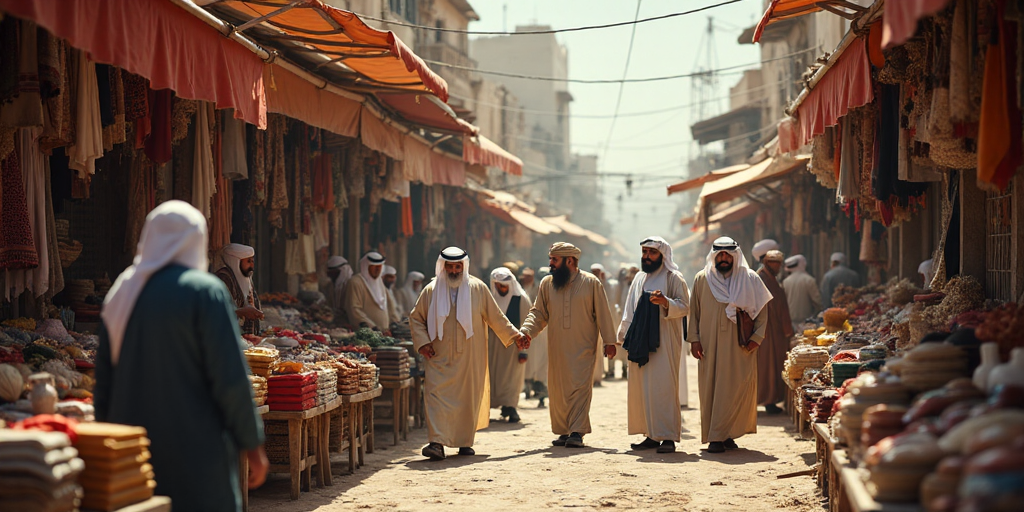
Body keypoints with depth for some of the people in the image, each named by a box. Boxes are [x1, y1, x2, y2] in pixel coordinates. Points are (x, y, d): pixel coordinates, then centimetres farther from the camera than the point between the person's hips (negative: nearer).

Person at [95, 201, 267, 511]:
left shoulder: (121, 294, 9)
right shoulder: (205, 292, -10)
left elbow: (104, 380, 13)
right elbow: (231, 378, -13)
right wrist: (253, 446, -5)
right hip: (195, 451, -6)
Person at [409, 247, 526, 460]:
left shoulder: (478, 288, 2)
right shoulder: (431, 291, 3)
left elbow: (495, 316, 9)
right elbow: (416, 318, 11)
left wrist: (513, 335, 7)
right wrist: (422, 342, -1)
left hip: (469, 358, 0)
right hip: (440, 358, 0)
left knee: (469, 399, 4)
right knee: (436, 395, -14)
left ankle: (465, 442, 18)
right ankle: (437, 443, -19)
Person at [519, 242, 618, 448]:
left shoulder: (591, 283, -1)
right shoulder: (547, 284, 7)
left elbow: (602, 313, 1)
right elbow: (539, 313, 7)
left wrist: (609, 341, -1)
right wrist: (527, 331, -11)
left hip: (583, 347, -4)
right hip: (556, 348, 4)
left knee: (580, 387, -10)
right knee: (558, 390, 5)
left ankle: (577, 432, -10)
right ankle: (563, 432, 14)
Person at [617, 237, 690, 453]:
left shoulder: (673, 278, -1)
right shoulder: (640, 279, 18)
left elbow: (684, 307, -9)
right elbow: (630, 311, 23)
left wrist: (666, 302, -27)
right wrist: (624, 336, 15)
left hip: (664, 342, -6)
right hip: (641, 342, 7)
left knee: (663, 386, -11)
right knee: (640, 387, 3)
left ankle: (668, 437, -9)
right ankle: (652, 435, 9)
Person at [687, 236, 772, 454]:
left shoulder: (750, 279, 4)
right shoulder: (702, 279, 7)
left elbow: (761, 311, 7)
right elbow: (693, 311, 10)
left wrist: (756, 337, -4)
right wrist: (694, 338, -1)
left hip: (739, 346, -1)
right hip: (710, 345, 1)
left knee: (735, 389, -6)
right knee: (710, 389, -1)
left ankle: (725, 435, 0)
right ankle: (715, 437, 4)